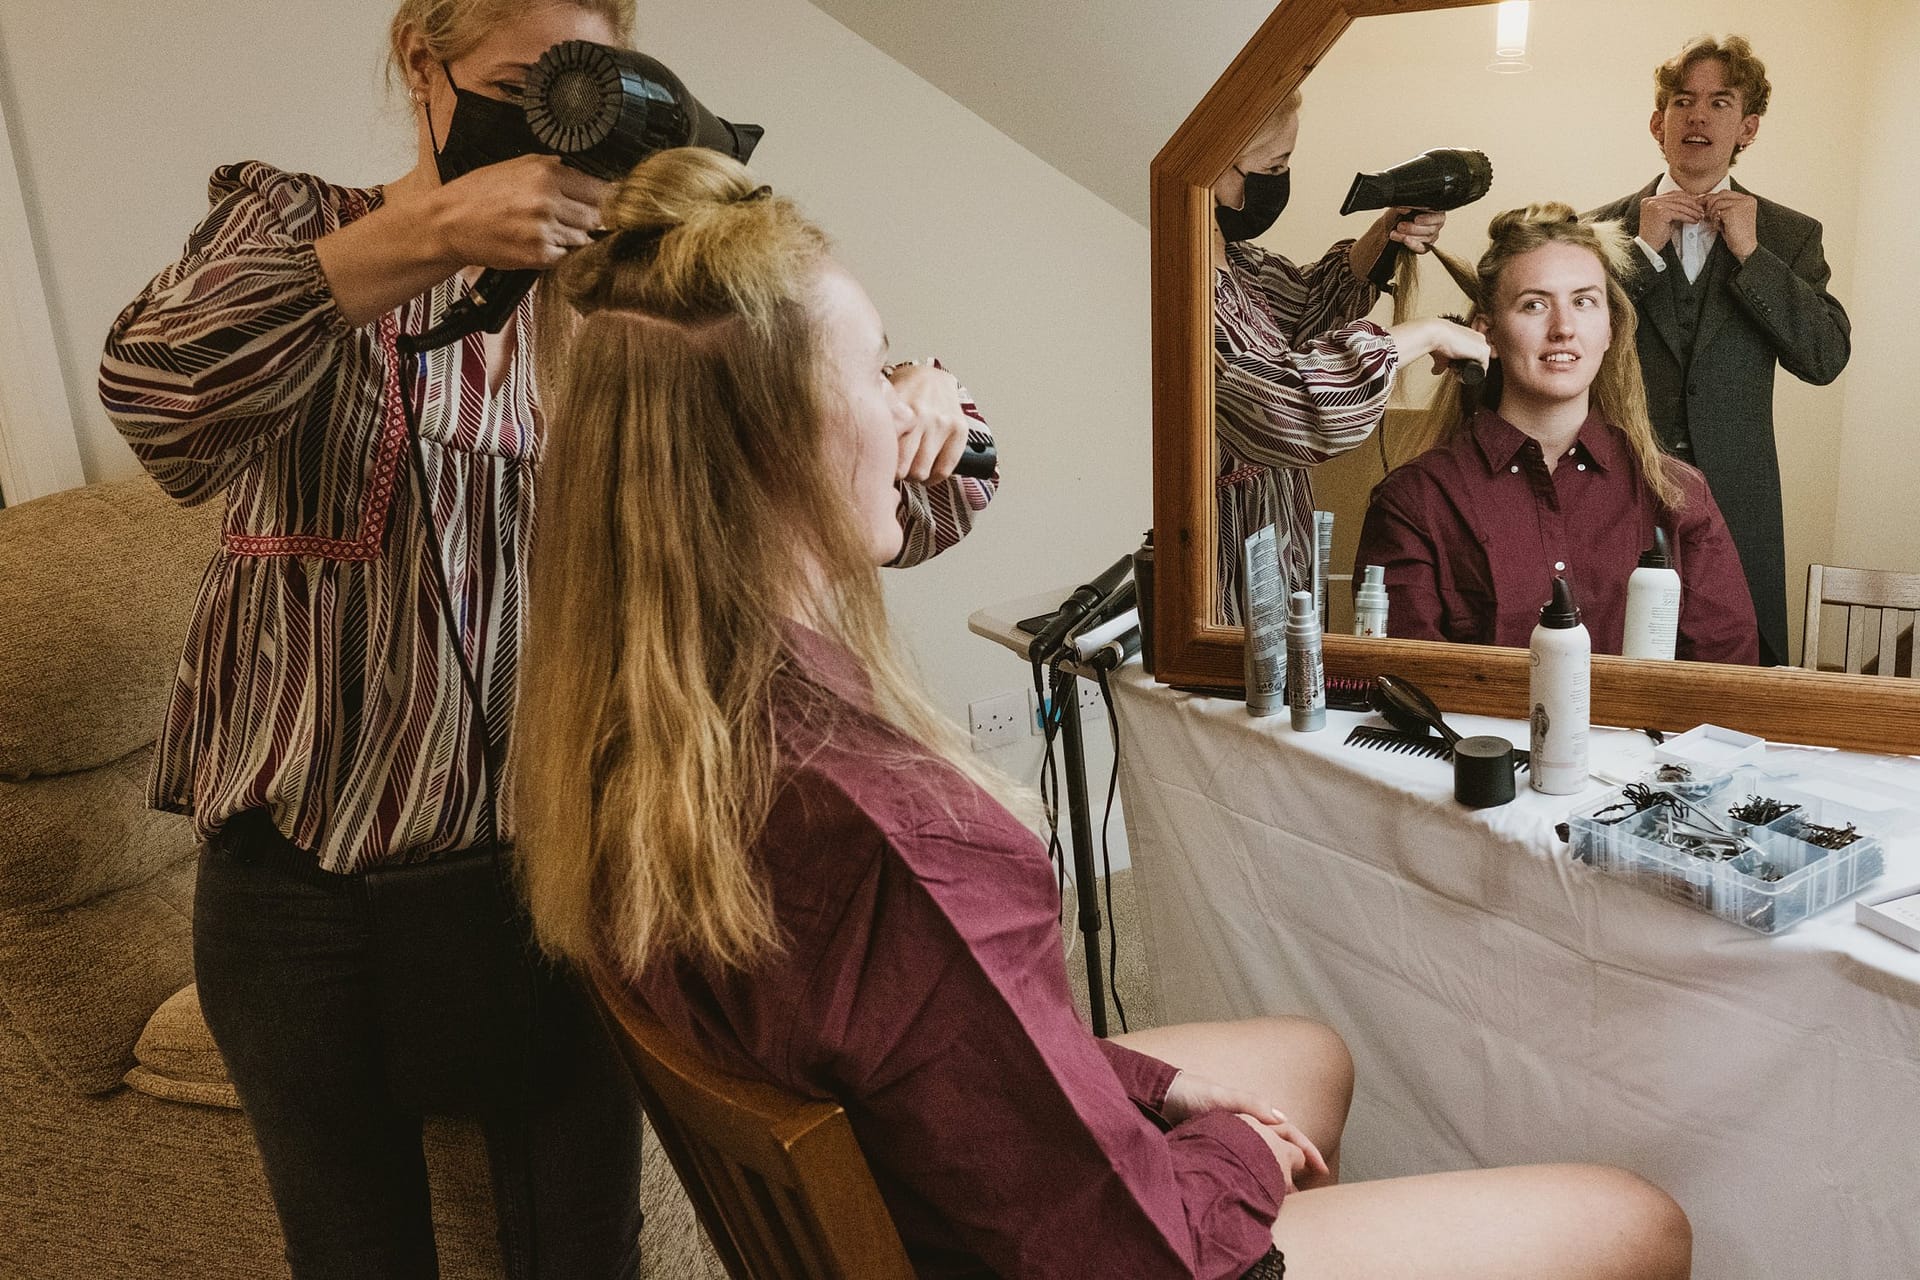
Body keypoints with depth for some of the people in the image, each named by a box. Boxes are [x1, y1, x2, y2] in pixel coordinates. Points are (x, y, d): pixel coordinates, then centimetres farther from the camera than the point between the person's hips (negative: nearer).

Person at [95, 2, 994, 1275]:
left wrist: (918, 415, -21)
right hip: (300, 877, 0)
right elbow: (156, 390, -22)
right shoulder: (288, 223, 1)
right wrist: (432, 236, -33)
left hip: (538, 861, 1)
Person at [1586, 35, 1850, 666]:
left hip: (1734, 499, 1)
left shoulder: (1789, 234, 7)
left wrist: (1752, 253, -8)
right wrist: (1644, 250, -11)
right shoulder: (1604, 227, 5)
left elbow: (1827, 359, -3)